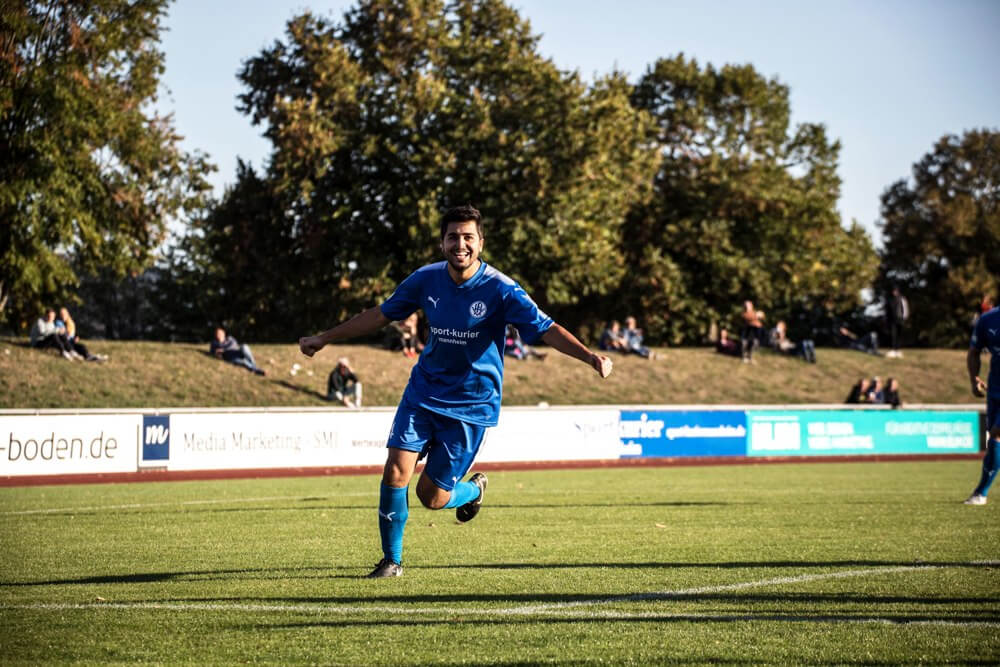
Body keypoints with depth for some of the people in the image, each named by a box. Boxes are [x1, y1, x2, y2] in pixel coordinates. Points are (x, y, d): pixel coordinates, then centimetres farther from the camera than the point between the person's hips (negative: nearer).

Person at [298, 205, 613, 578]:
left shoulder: (499, 290, -15)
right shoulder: (426, 280, -4)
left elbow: (546, 330, -20)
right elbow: (381, 315, 10)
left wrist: (589, 356, -37)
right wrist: (324, 339, 12)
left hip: (471, 404, -3)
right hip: (423, 393, 3)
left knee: (432, 497, -3)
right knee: (395, 472, -13)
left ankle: (473, 490, 34)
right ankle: (391, 560, 6)